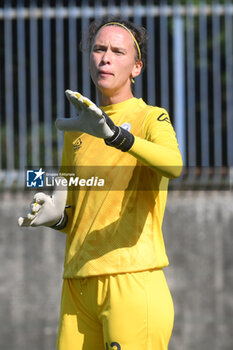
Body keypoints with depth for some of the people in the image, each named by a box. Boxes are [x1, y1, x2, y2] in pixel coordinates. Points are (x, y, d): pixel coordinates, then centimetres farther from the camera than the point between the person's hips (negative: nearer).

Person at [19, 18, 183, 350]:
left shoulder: (151, 118, 0)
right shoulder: (77, 130, 19)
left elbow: (173, 164, -24)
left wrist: (114, 133, -39)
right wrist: (56, 217, 2)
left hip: (133, 281, -6)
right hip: (78, 285, 6)